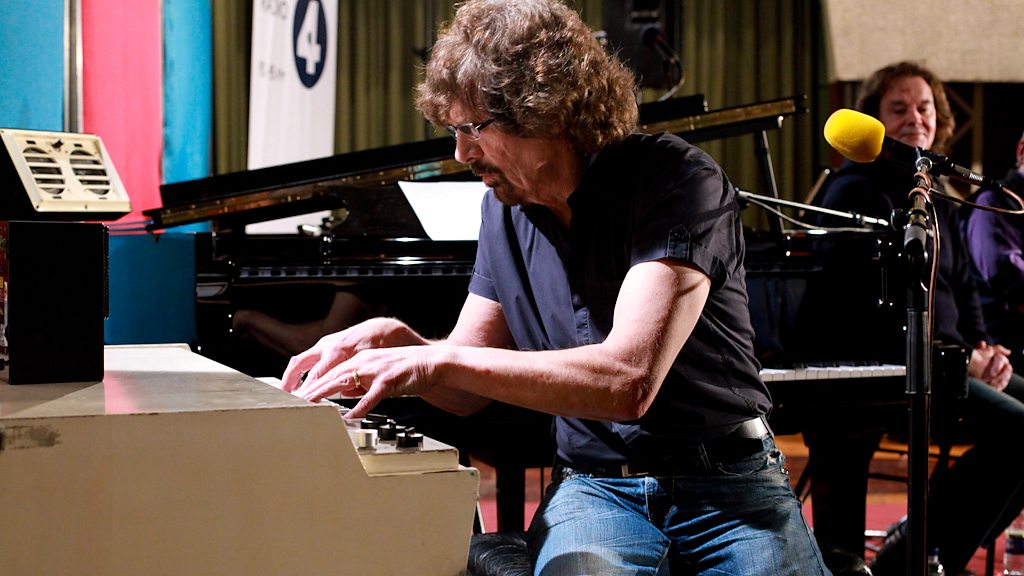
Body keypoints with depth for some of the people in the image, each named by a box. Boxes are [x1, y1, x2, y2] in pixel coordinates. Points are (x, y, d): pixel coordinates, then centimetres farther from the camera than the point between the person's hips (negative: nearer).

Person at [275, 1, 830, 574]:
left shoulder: (677, 179, -12)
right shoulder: (505, 209, 9)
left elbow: (629, 381, -26)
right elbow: (468, 392, 15)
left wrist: (439, 360, -27)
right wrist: (394, 340, -6)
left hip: (729, 484, -2)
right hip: (595, 487, 3)